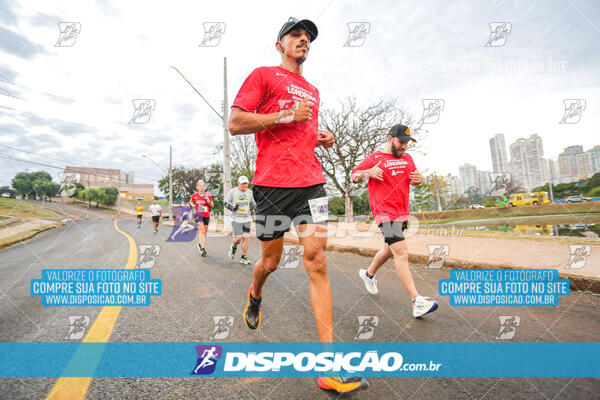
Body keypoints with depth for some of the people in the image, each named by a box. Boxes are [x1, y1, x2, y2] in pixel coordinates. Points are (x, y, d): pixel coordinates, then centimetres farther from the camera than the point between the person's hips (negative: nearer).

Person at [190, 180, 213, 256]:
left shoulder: (208, 195, 2)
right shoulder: (194, 195, 4)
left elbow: (212, 205, 5)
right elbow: (191, 201, 24)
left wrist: (208, 201, -14)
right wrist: (193, 205, 5)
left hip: (206, 215, 2)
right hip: (198, 214, -2)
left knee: (204, 231, 11)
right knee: (202, 230, -18)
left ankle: (200, 244, 34)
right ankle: (202, 248, -20)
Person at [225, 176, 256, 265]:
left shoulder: (250, 192, 9)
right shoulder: (232, 191, -1)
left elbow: (252, 204, 21)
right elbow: (226, 203, 3)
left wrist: (256, 208, 0)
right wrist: (232, 208, -15)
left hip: (247, 218, 3)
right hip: (236, 219, -3)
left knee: (246, 237, -6)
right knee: (238, 238, -10)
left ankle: (243, 258, 7)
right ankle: (233, 247, 26)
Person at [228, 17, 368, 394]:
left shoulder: (313, 91, 25)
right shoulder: (263, 75, 8)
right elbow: (235, 123, -3)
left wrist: (323, 138, 13)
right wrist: (286, 115, -10)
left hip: (312, 181, 4)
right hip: (272, 182, -4)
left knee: (317, 264, -6)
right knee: (272, 260, 8)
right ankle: (255, 295, 46)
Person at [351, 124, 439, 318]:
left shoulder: (407, 158, 16)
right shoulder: (374, 158, -2)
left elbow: (414, 178, 24)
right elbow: (354, 176, 3)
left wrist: (419, 179, 0)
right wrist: (368, 172, -18)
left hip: (402, 213, 8)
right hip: (385, 213, -8)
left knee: (389, 249, 20)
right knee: (402, 254, -15)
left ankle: (368, 273, 44)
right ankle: (417, 302, -14)